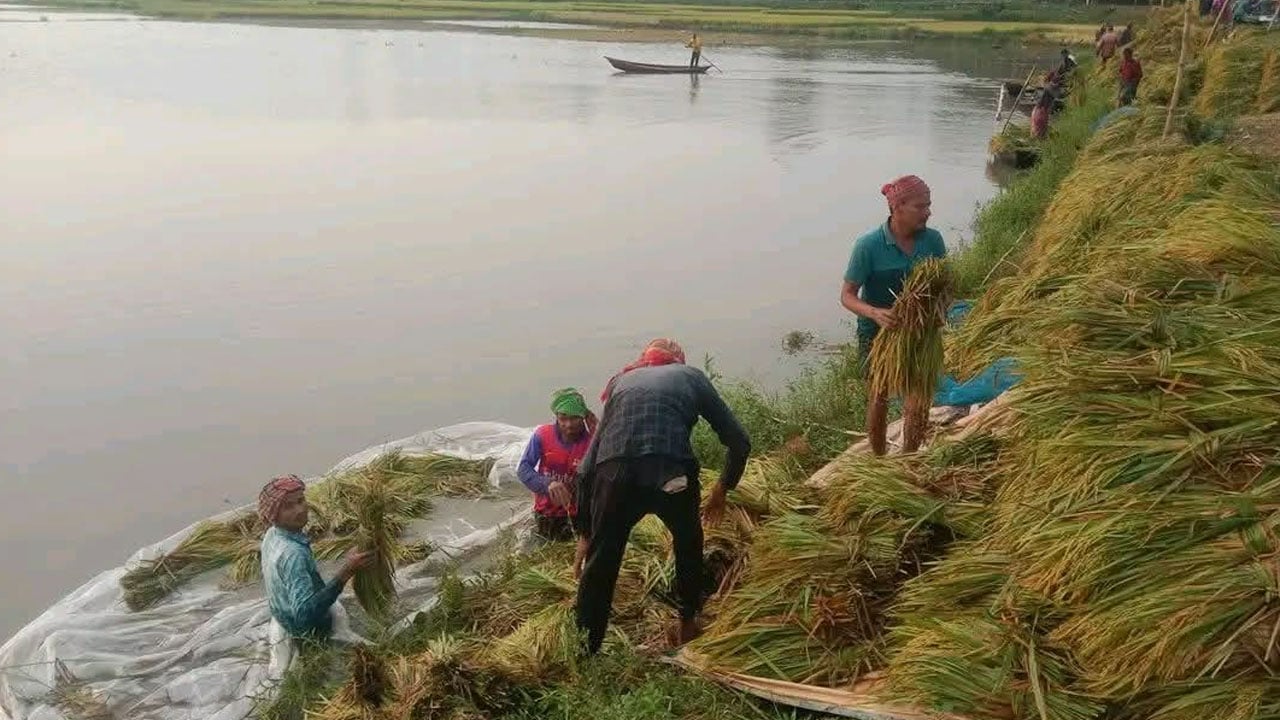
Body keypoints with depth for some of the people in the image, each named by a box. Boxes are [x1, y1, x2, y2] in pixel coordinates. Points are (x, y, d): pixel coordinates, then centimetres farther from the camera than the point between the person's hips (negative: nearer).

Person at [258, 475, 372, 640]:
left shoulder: (272, 535, -11)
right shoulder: (293, 554, -39)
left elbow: (267, 580, 6)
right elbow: (304, 613, -46)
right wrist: (346, 572, -51)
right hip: (309, 627, -8)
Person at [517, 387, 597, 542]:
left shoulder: (591, 442, -18)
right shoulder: (542, 435, -16)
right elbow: (523, 468, -19)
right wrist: (547, 484, -37)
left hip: (574, 512, -1)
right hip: (545, 510, 1)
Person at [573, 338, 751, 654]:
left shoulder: (622, 380, 30)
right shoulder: (692, 376, 27)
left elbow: (588, 463, 25)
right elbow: (739, 442, 27)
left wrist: (584, 533, 29)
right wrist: (722, 489, 44)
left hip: (615, 476, 1)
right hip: (672, 472, 0)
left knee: (599, 566, 17)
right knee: (688, 544, 31)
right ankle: (688, 626, 45)